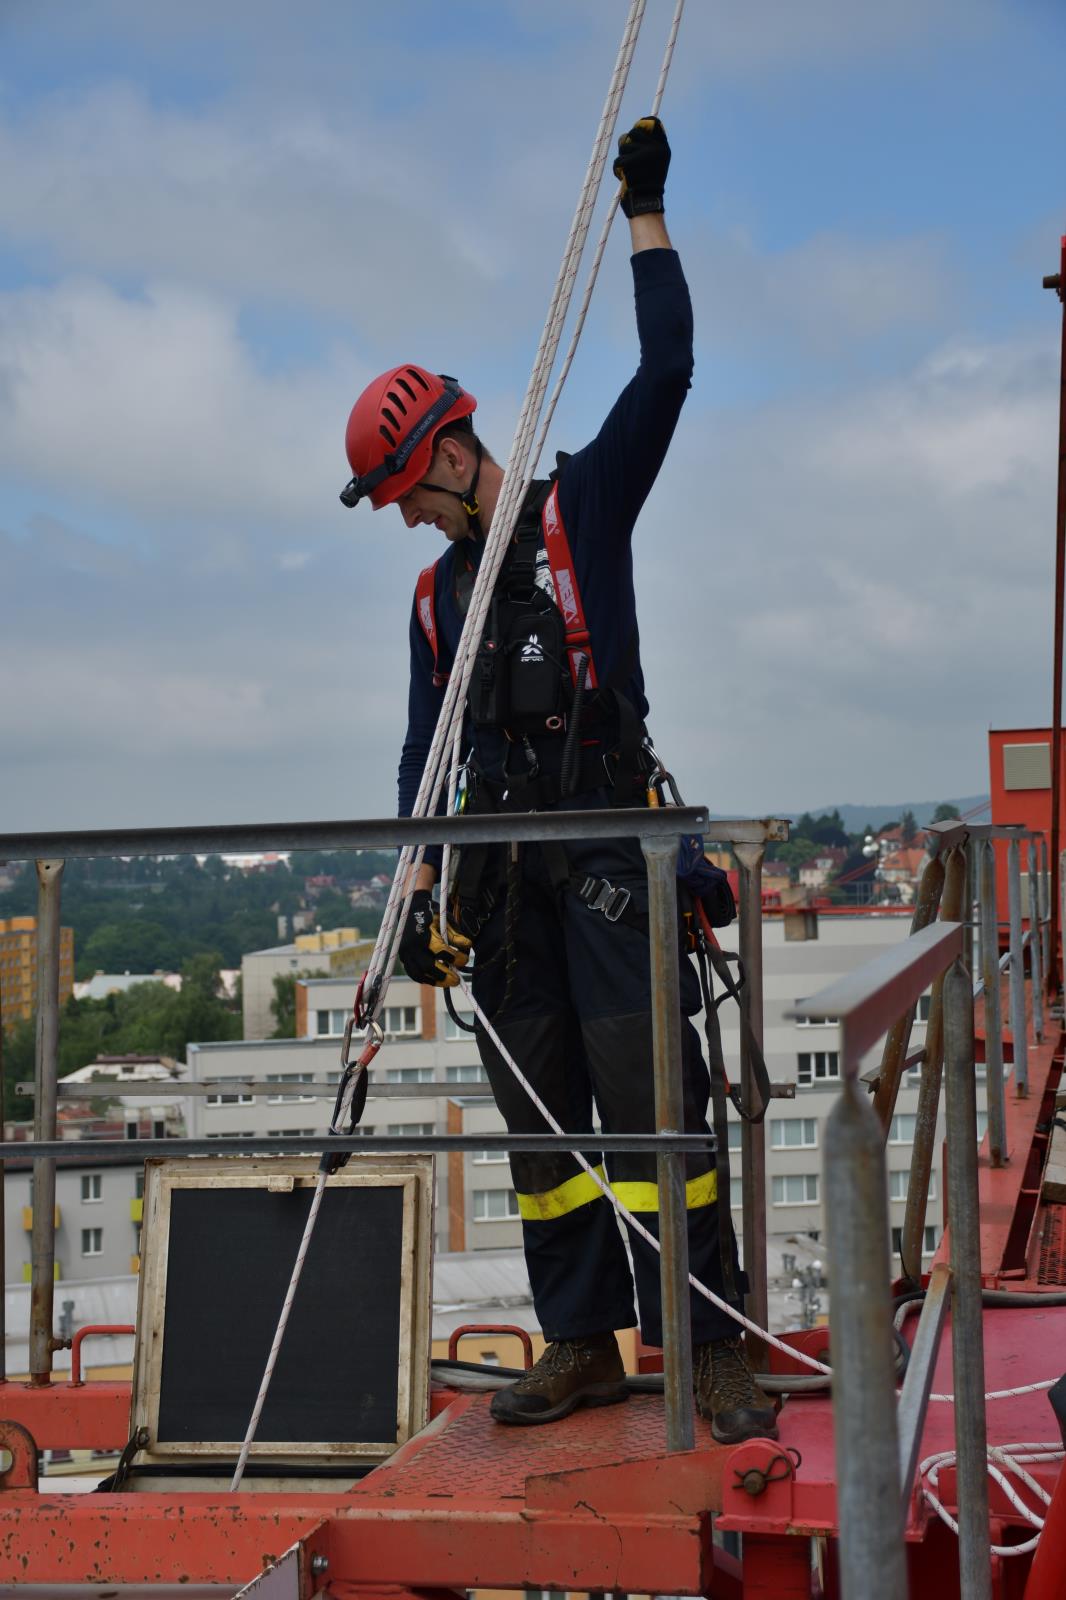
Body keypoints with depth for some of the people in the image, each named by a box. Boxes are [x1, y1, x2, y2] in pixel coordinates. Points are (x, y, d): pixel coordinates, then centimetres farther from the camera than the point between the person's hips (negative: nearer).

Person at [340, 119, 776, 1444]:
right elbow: (424, 754, 14)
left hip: (607, 844, -6)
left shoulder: (583, 509, 5)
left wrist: (647, 214, -2)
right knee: (537, 1115, 5)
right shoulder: (436, 598, 19)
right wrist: (419, 890, 3)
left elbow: (666, 369, -4)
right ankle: (582, 1343, 12)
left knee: (648, 1093, -11)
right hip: (503, 870, 6)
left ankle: (708, 1347, -7)